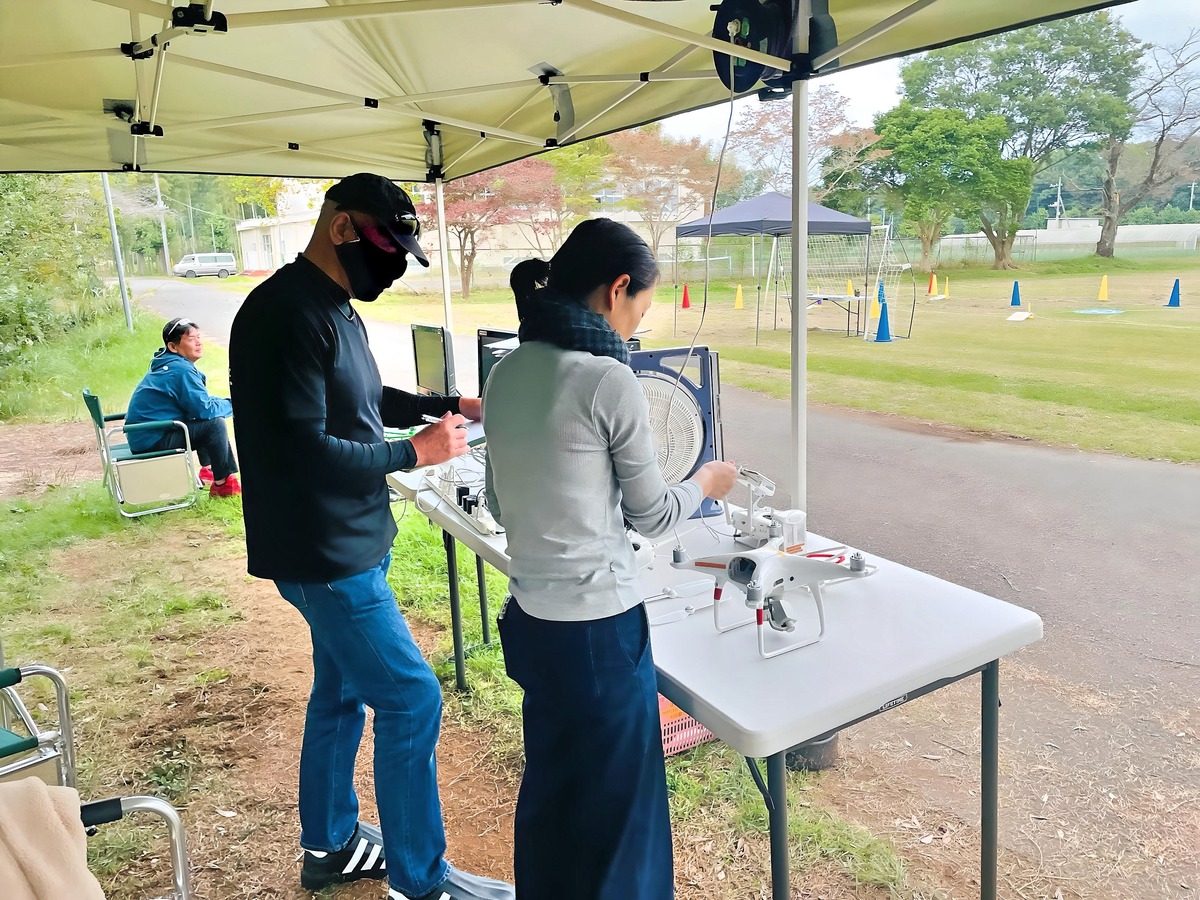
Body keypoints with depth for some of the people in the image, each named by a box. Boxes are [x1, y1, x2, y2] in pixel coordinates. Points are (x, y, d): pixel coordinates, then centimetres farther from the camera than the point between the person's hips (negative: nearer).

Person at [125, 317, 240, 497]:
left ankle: (208, 469, 20)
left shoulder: (168, 364, 11)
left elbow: (198, 401, 19)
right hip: (151, 442, -10)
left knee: (207, 418, 20)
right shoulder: (181, 370, -19)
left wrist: (227, 403, 4)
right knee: (215, 423, -18)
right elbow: (204, 408, -21)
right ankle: (222, 484, -11)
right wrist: (231, 405, -4)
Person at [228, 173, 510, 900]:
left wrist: (447, 405, 9)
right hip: (323, 553, -10)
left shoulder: (335, 308, 10)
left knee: (341, 691, 19)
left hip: (351, 543, 10)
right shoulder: (287, 313, -21)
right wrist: (415, 453, -18)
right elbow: (303, 448, -26)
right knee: (412, 699, -3)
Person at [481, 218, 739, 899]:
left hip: (531, 618, 7)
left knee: (551, 790, 25)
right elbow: (653, 517, -8)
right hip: (598, 627, -7)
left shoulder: (507, 373, 3)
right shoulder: (608, 379, -18)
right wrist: (705, 483, 11)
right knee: (613, 806, 13)